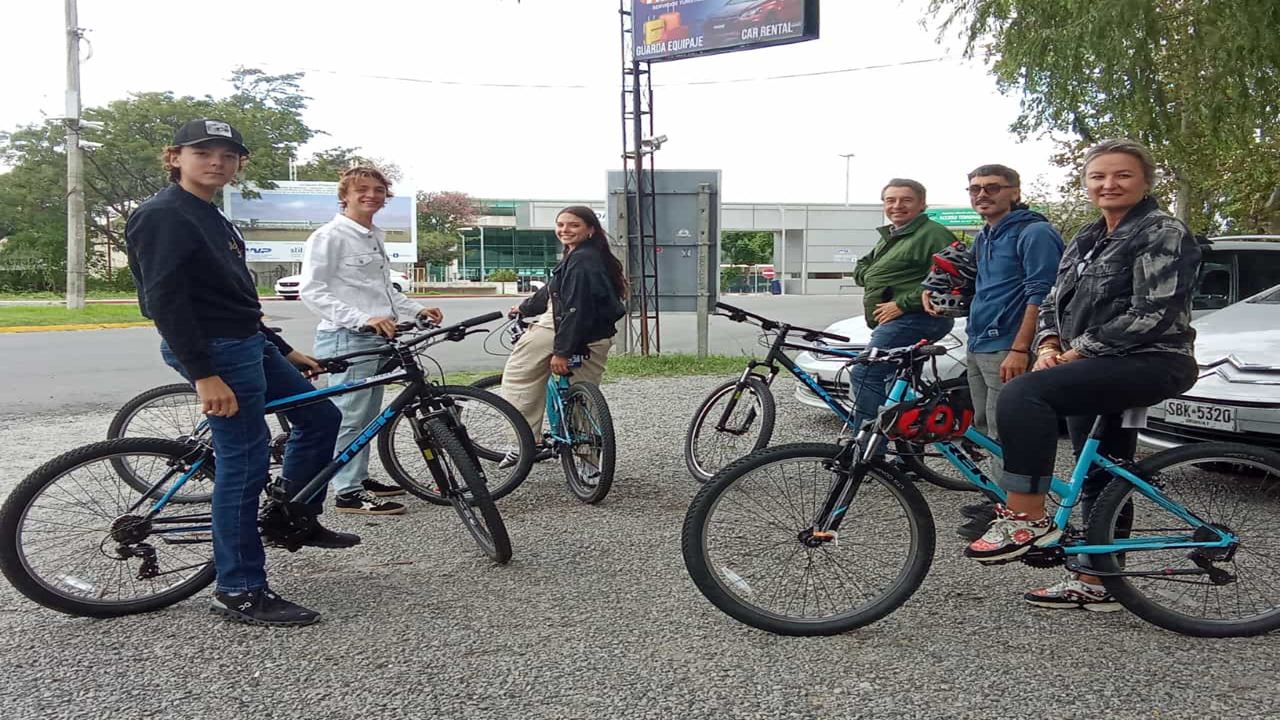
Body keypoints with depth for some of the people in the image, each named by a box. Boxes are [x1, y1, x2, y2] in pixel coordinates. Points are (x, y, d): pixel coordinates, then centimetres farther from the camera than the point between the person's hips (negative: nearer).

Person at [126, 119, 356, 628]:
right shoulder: (163, 216, -12)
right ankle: (239, 592, 3)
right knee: (244, 461, -7)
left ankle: (291, 519, 29)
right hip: (214, 352, -10)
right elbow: (164, 302, -20)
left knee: (320, 416, 14)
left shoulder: (211, 219, 18)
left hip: (250, 345, 10)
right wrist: (204, 375, -25)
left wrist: (286, 351, 21)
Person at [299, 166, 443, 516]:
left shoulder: (375, 237, 18)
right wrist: (362, 318, -27)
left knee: (368, 415, 14)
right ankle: (348, 493, 2)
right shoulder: (330, 236, -9)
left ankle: (360, 478, 26)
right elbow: (311, 292, -17)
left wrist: (417, 310, 13)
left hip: (376, 339, 9)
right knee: (350, 416, -5)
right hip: (346, 338, -9)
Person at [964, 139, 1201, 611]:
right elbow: (1054, 303, 17)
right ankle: (1094, 585, 23)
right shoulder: (1085, 241, 18)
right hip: (1100, 368, 9)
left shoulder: (1164, 233, -7)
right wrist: (1049, 346, -3)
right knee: (1101, 476, 12)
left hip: (1151, 362, -9)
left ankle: (1027, 517, -24)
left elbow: (1150, 315, -17)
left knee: (1024, 394, -29)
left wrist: (1078, 352, -16)